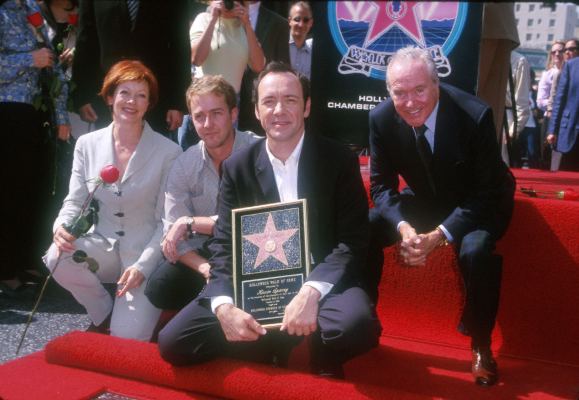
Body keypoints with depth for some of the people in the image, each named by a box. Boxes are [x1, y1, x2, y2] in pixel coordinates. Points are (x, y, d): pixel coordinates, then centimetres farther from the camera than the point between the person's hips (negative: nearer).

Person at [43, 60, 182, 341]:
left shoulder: (168, 152, -8)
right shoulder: (87, 144, 3)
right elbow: (75, 201, 4)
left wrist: (143, 266, -19)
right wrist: (61, 226, -19)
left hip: (145, 252, -4)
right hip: (102, 244, 4)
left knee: (128, 337, -20)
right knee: (56, 257, -28)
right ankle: (103, 315, 2)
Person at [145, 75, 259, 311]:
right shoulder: (183, 166, 0)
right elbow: (174, 234, -5)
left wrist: (191, 222, -18)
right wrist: (204, 267, -24)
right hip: (206, 253, 3)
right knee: (159, 286, -21)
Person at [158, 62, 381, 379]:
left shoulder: (340, 161, -5)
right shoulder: (237, 167, 2)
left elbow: (352, 242, -10)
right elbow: (223, 245, -1)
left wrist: (311, 292, -27)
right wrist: (224, 306, -20)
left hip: (322, 283, -2)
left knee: (355, 322, -36)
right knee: (173, 341, -12)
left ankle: (321, 355, 1)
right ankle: (289, 343, 0)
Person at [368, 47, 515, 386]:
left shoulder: (475, 115, -30)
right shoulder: (381, 119, -19)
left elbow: (485, 193, -24)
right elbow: (382, 184, -10)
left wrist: (438, 234, -37)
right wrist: (404, 227, -30)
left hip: (479, 204, -4)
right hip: (426, 198, 4)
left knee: (476, 250, -34)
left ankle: (481, 345, -7)